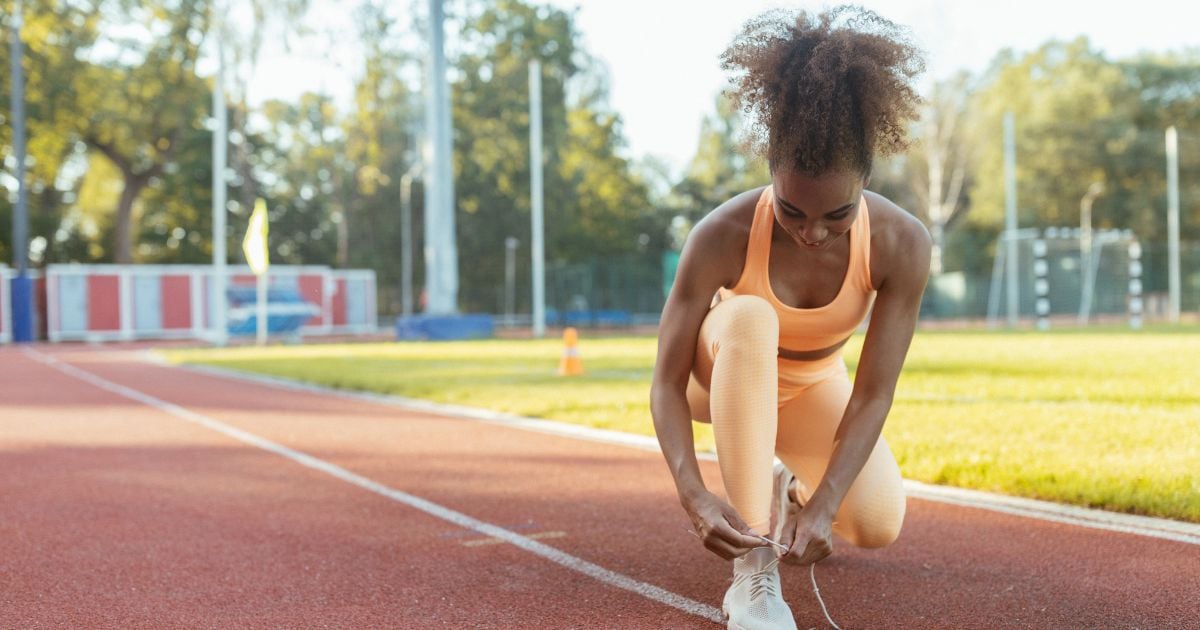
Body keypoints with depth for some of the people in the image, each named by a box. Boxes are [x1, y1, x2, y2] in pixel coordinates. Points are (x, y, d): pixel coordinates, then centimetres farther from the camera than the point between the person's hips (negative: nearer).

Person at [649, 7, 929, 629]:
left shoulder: (902, 244, -30)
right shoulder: (723, 235, -34)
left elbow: (873, 393, -28)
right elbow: (667, 381, -31)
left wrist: (822, 505, -40)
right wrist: (694, 495, -46)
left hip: (810, 386, 2)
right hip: (721, 372, -2)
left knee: (878, 524, -22)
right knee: (748, 317, -39)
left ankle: (787, 490, 16)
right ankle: (752, 570, -37)